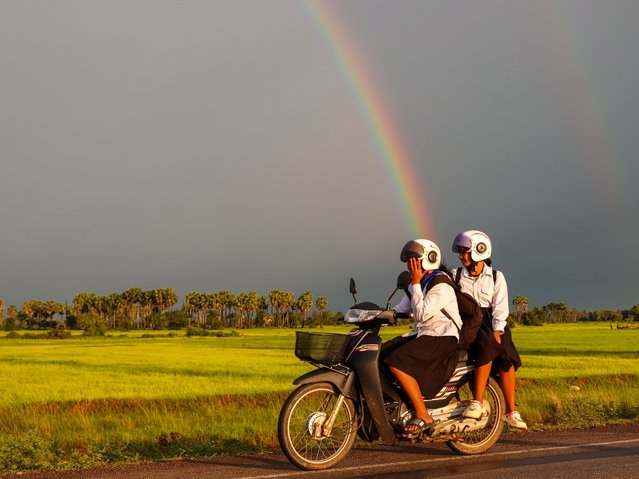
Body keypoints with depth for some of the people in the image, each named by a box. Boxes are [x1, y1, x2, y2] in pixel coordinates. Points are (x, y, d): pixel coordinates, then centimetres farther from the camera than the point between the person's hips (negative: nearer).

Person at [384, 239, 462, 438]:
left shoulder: (441, 286, -12)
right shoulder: (417, 285, 18)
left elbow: (421, 313, -20)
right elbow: (400, 310, 14)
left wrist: (415, 283, -14)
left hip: (443, 339, -10)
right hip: (424, 337, 10)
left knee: (396, 362, -28)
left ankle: (423, 416, -24)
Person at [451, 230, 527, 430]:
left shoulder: (496, 277, 8)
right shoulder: (455, 275, 12)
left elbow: (500, 307, 0)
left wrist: (496, 332, -13)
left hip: (490, 323, 1)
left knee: (507, 356, -23)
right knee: (486, 345, -33)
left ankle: (510, 412, -19)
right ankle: (478, 402, -35)